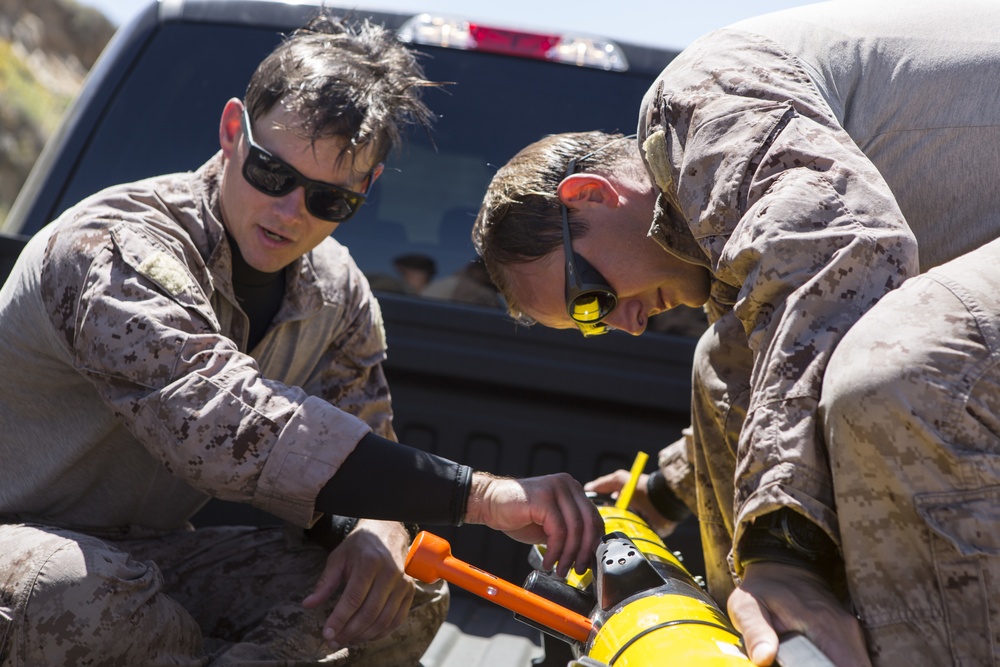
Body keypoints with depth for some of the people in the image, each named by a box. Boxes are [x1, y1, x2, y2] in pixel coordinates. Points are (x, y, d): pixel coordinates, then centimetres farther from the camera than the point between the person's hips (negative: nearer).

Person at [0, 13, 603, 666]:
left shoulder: (339, 295, 0)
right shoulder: (116, 250, -26)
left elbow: (360, 467, 3)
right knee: (76, 595, -41)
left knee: (408, 600, -10)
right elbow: (229, 424, -42)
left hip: (152, 556, 6)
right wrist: (478, 494, -46)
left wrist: (379, 529, -25)